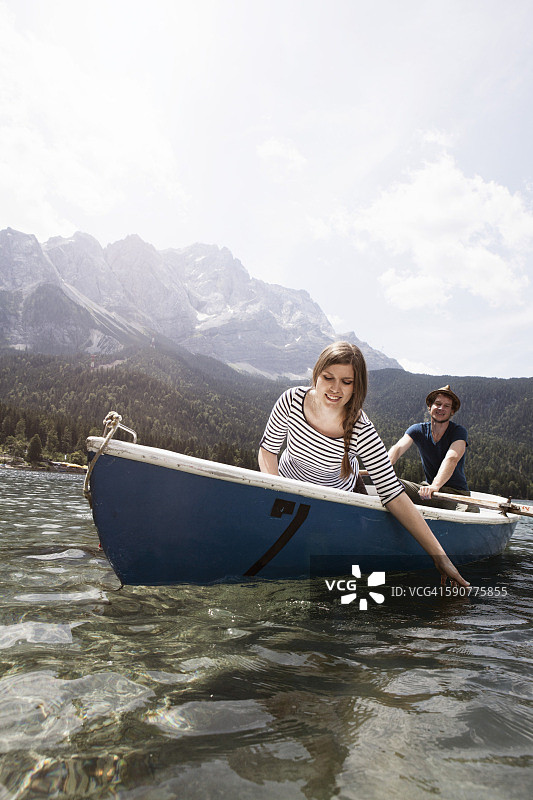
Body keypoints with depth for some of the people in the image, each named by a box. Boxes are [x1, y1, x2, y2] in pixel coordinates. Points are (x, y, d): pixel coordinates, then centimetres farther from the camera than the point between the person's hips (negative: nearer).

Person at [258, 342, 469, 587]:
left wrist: (440, 557, -36)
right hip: (289, 481, 2)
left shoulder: (362, 431, -35)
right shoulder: (292, 400, -31)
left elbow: (393, 495, -33)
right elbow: (268, 449, -15)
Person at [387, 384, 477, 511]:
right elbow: (398, 448, -17)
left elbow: (452, 458, -28)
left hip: (456, 493, -2)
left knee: (472, 510, -35)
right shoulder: (418, 430, 1)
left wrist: (436, 485, -46)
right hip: (428, 488, 3)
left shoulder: (459, 431, -8)